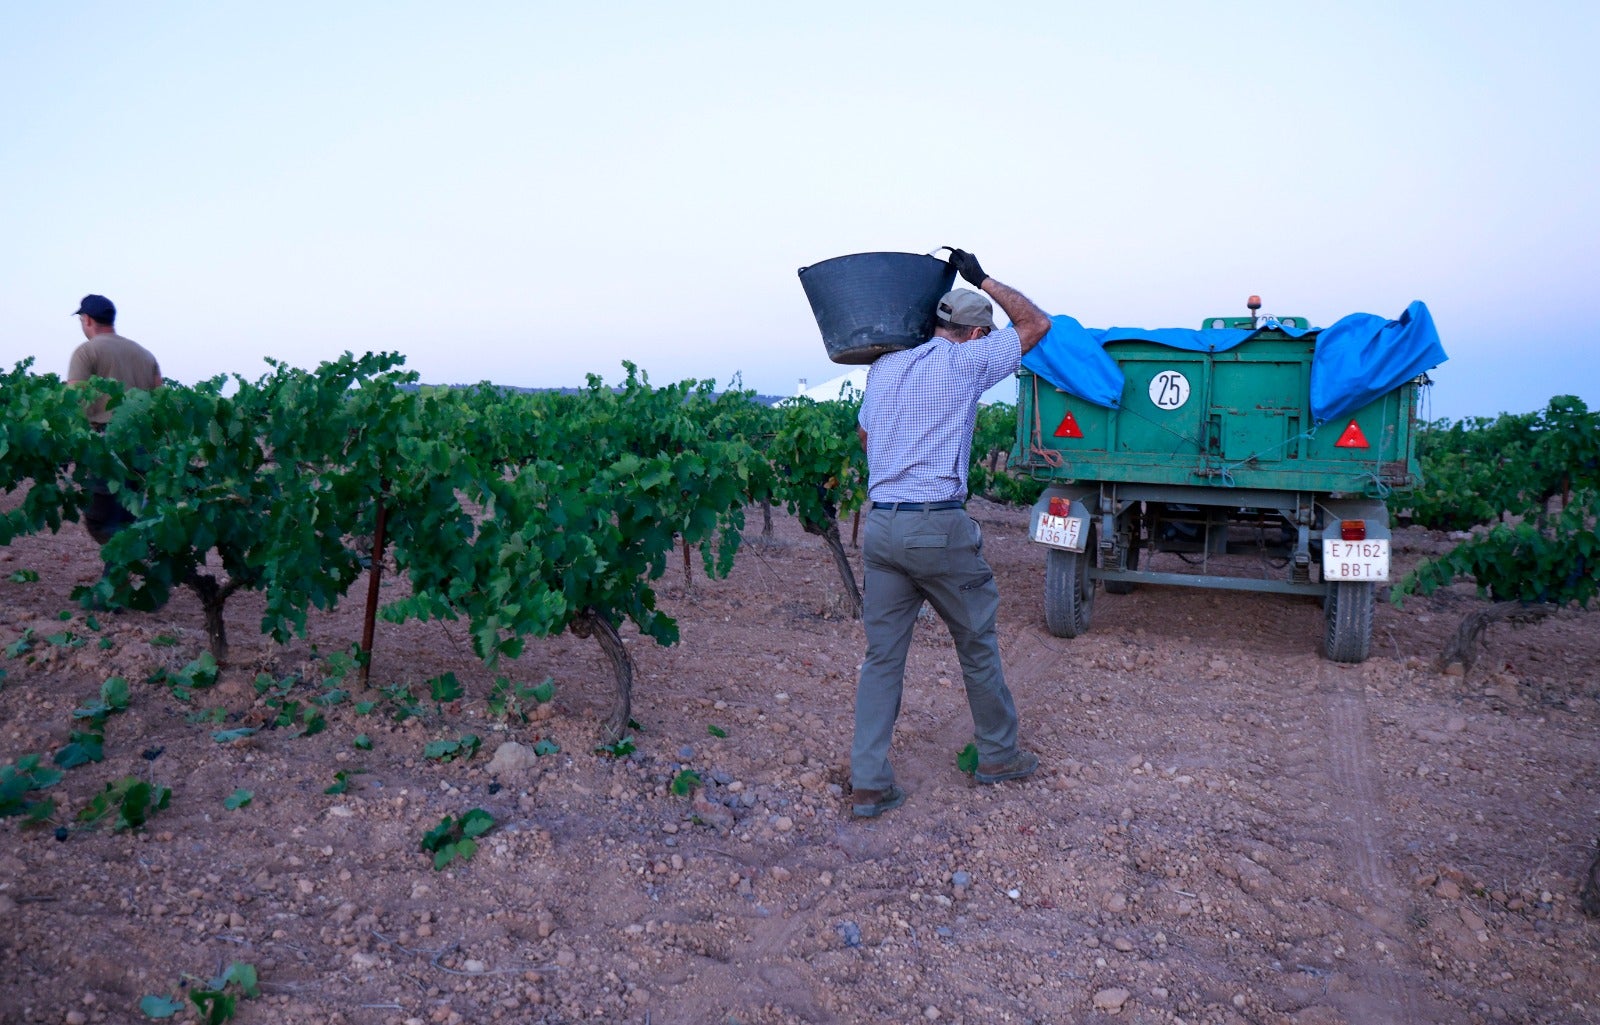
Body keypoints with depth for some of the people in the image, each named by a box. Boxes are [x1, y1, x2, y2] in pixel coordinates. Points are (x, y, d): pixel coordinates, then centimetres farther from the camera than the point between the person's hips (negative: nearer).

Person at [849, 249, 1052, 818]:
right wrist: (984, 280, 15)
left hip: (880, 526, 5)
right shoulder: (966, 361, -3)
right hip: (939, 527, -5)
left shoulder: (882, 369, 13)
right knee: (977, 644, 14)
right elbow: (1037, 323, 10)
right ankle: (997, 755, 30)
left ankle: (867, 783, 7)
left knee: (882, 654, 8)